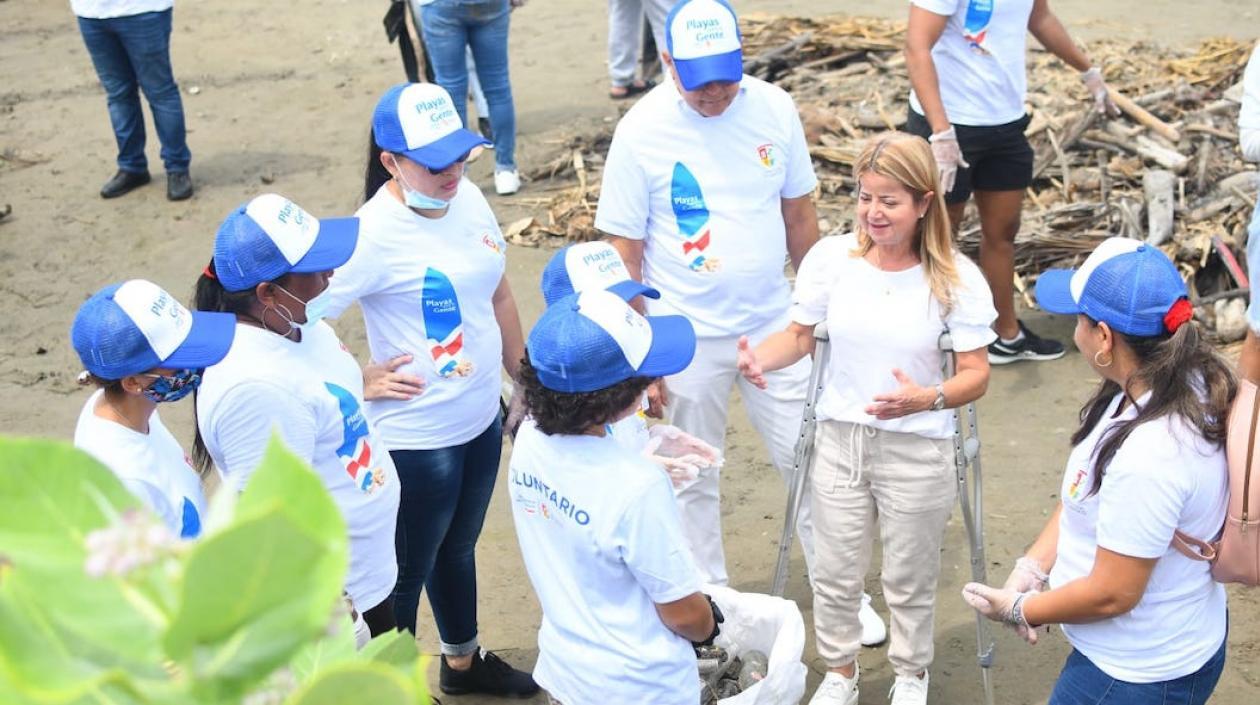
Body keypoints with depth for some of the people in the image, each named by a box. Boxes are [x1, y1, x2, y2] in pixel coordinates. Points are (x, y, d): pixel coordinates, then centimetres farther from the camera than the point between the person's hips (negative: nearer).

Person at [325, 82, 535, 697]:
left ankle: (463, 662, 50)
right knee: (405, 574, 11)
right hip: (418, 439, -7)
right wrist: (361, 382, -16)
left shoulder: (469, 197, -2)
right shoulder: (375, 235, -24)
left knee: (458, 549, 28)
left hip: (482, 420, 7)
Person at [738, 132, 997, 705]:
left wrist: (927, 399, -32)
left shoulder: (956, 278, -16)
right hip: (840, 440, 2)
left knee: (909, 577, 16)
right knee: (835, 573, 16)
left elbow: (975, 375, -12)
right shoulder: (831, 258, -12)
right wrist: (759, 358, -20)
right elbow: (799, 336, 1)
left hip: (917, 451, -2)